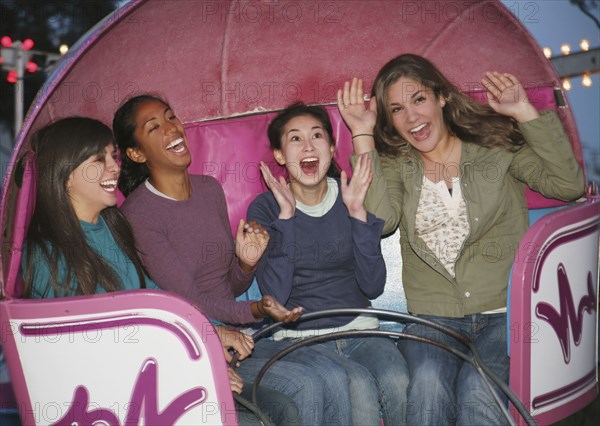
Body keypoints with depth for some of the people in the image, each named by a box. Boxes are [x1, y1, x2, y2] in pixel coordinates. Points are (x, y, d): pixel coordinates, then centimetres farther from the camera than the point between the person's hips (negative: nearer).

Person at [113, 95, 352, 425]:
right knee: (305, 386, -23)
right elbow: (187, 302, -15)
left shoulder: (210, 189, 10)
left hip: (237, 335, 6)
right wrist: (256, 311, -28)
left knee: (335, 380, -16)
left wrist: (247, 263, -8)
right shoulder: (137, 213, -11)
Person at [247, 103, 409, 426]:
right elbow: (276, 293, -15)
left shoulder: (351, 197, 3)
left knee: (397, 381, -28)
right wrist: (285, 216, -18)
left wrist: (357, 213, -12)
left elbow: (373, 287, -4)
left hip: (358, 328, 3)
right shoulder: (264, 208, -3)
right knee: (358, 386, -31)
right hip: (300, 337, -2)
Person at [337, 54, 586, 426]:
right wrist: (363, 137, -4)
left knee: (478, 391, -29)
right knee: (428, 384, -31)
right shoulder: (394, 165, 12)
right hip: (432, 318, 1)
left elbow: (570, 185, -2)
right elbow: (381, 221, -9)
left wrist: (526, 112, -5)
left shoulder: (495, 144, 9)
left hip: (504, 313, -1)